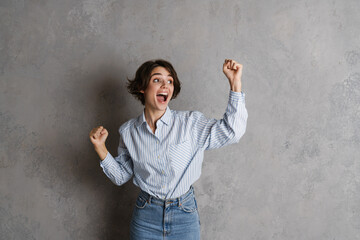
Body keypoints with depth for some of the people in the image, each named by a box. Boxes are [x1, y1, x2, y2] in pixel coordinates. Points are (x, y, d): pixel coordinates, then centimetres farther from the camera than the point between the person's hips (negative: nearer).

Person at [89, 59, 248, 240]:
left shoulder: (190, 123, -8)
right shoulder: (128, 131, -2)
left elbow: (232, 131, -13)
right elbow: (121, 176, 7)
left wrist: (235, 82, -17)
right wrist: (100, 148, -8)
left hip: (185, 216, -1)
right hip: (145, 217, 1)